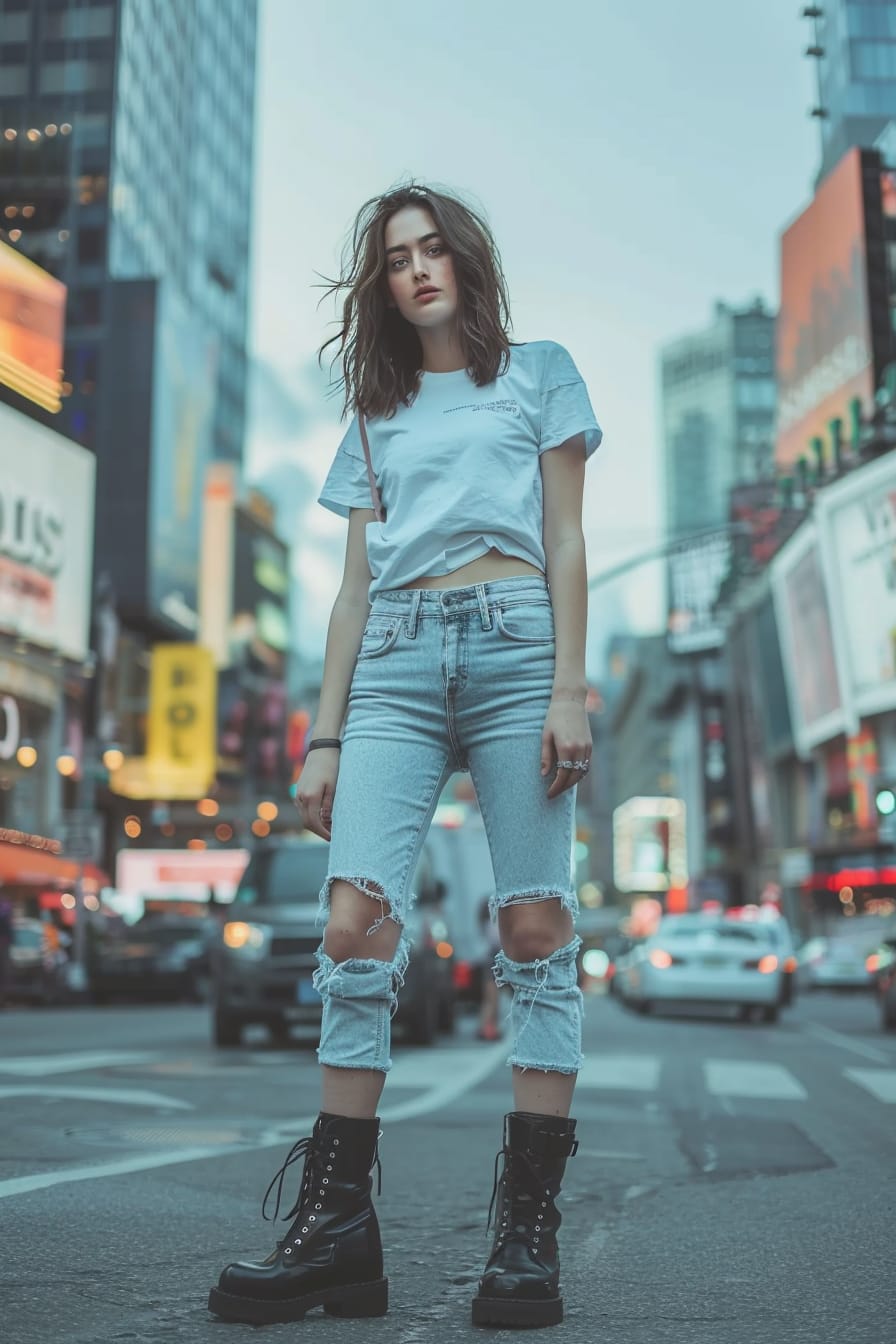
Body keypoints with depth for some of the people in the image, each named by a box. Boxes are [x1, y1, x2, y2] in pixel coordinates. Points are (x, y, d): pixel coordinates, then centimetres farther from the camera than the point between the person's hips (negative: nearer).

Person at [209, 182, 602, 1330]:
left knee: (534, 926, -8)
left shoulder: (537, 373, 18)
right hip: (395, 663, 3)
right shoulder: (379, 414, 25)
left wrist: (568, 689, -6)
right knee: (354, 922, -11)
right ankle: (336, 1226, -7)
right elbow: (355, 586, 18)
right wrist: (324, 737, 8)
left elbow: (564, 541, 7)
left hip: (510, 644, -2)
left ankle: (528, 1232, -4)